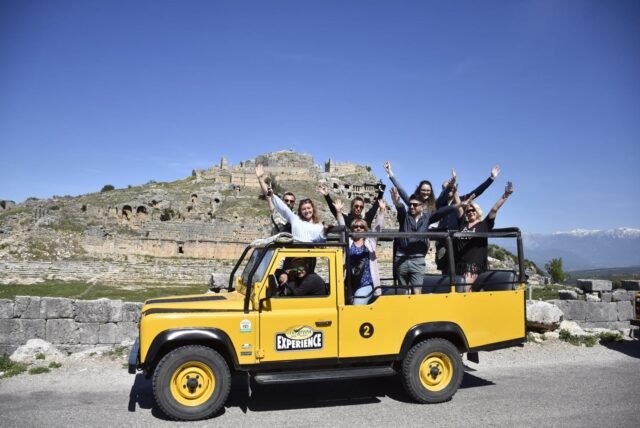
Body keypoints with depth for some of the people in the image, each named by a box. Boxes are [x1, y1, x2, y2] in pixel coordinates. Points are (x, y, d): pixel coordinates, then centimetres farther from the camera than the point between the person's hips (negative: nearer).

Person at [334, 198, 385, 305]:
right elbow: (342, 227, 0)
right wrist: (339, 211, -9)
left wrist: (382, 211, -11)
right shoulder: (348, 242, 8)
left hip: (366, 284, -2)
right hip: (350, 285, 2)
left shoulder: (370, 242, 6)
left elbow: (378, 227, -1)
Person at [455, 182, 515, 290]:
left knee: (466, 290, -17)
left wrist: (505, 195, -11)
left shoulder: (484, 224, 6)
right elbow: (459, 206, 13)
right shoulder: (463, 223, 14)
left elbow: (494, 209, -3)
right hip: (460, 263, 5)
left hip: (475, 264, -5)